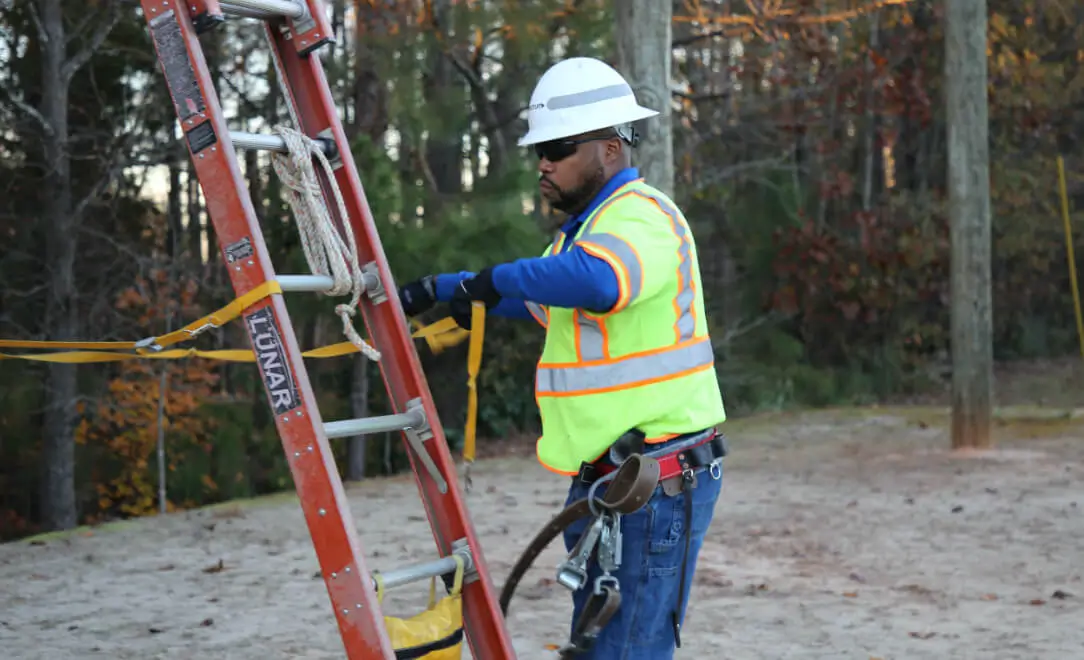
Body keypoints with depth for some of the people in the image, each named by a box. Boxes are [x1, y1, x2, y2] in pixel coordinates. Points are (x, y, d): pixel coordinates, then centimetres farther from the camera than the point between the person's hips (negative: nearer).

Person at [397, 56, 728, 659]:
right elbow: (533, 294, 34)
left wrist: (491, 280, -27)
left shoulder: (643, 215, -16)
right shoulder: (586, 225, 19)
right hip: (601, 480, 11)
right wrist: (435, 290, 24)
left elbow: (595, 279, -40)